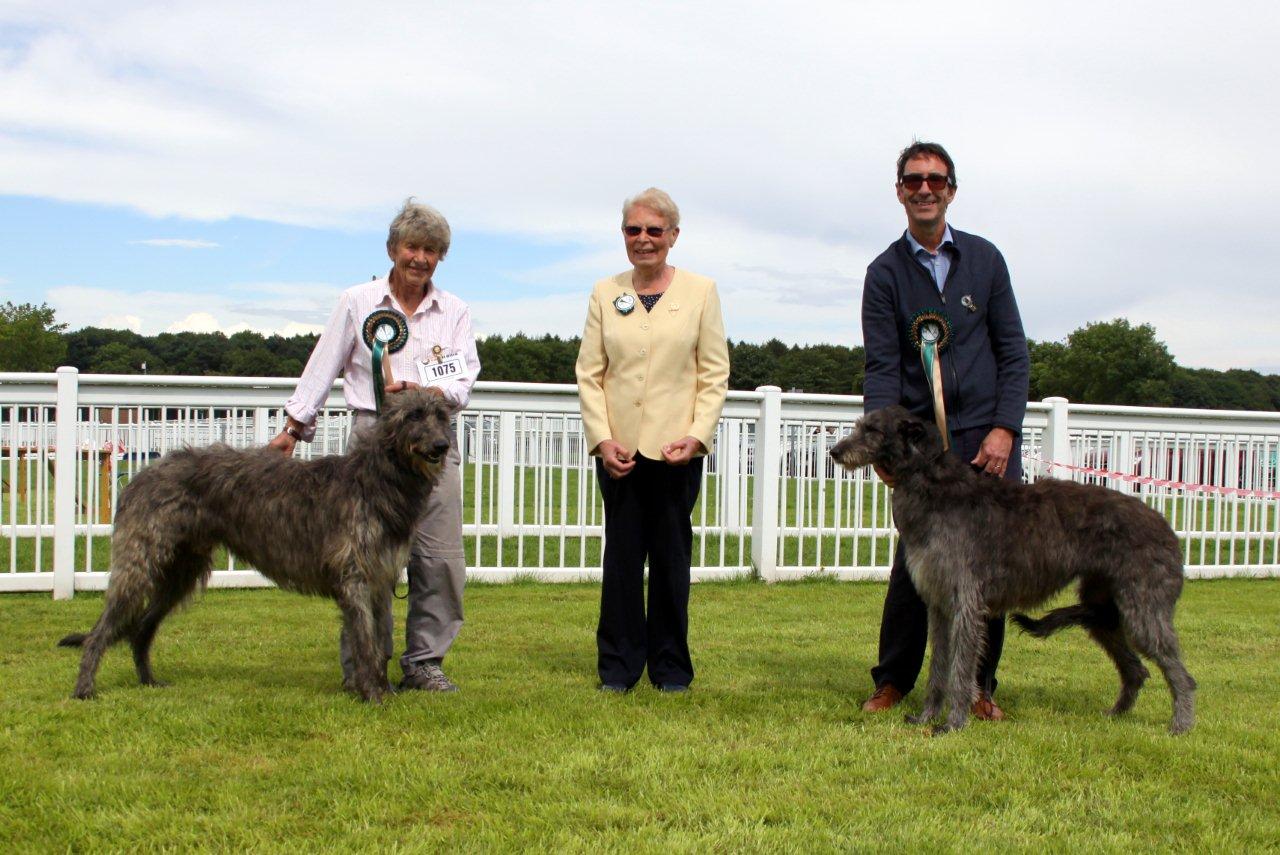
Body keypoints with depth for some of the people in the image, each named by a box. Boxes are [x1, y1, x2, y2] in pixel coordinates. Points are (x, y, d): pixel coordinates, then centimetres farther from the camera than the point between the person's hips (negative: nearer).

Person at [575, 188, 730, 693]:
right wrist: (602, 438, -7)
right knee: (622, 556, 5)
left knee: (671, 557, 4)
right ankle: (618, 667, 13)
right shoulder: (604, 294, 9)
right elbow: (589, 373, 5)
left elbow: (715, 374, 2)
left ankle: (671, 668, 14)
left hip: (677, 448, -1)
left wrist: (696, 435, -10)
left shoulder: (701, 292, 5)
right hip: (618, 448, 1)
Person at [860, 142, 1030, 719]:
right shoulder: (885, 273, 4)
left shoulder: (985, 259, 9)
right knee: (914, 563, -3)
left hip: (989, 438, 2)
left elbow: (1013, 352, 8)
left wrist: (1003, 428, -4)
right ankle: (891, 682, 12)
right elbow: (882, 366, -3)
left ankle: (979, 687, 15)